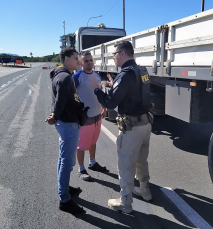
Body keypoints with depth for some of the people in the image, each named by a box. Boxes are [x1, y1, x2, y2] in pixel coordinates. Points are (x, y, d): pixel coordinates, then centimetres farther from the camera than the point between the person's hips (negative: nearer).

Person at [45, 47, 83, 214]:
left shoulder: (61, 75, 14)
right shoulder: (65, 77, -20)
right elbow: (60, 101, -22)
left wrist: (55, 116, 4)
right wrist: (55, 118, -8)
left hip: (65, 122, 11)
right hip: (69, 124, -11)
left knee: (63, 158, 20)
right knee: (68, 161, -3)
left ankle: (63, 187, 36)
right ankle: (64, 200, 8)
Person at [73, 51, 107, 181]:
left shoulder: (97, 75, 8)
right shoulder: (77, 77, -14)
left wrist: (104, 109, 19)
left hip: (97, 115, 7)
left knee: (93, 141, 21)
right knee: (82, 145, 5)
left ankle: (93, 163, 39)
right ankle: (81, 170, 21)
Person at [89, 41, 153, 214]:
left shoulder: (126, 74, -19)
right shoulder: (143, 71, 9)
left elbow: (110, 103, -21)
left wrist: (96, 89, -6)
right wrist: (114, 86, 18)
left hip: (131, 126, -9)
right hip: (145, 122, 9)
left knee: (126, 165, 4)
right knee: (141, 160, 23)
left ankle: (125, 203, 17)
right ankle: (145, 190, 40)